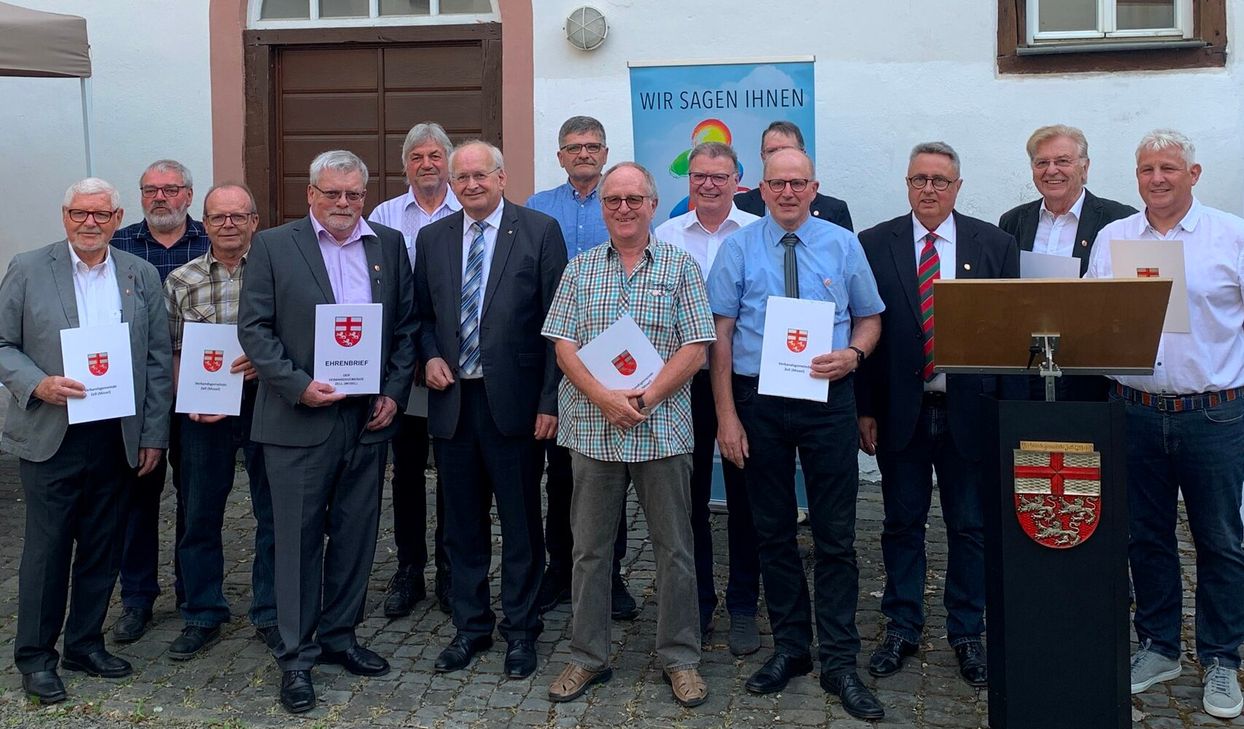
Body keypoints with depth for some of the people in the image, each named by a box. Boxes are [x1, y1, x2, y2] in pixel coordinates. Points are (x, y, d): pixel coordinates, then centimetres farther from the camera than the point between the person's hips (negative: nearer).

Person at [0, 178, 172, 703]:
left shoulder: (142, 276, 7)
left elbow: (159, 360, 6)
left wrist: (153, 436, 3)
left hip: (117, 438, 3)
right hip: (50, 437, -2)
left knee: (101, 550, 11)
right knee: (46, 548, 3)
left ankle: (86, 644, 26)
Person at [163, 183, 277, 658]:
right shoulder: (180, 281, 6)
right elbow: (171, 352, 9)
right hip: (204, 415, 2)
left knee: (275, 515, 5)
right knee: (199, 517, 9)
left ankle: (271, 615, 20)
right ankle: (203, 616, 25)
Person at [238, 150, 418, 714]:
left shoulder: (389, 245, 8)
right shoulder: (273, 246, -1)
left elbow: (406, 325, 10)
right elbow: (254, 329, -5)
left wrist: (394, 393, 0)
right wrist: (299, 386, -16)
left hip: (369, 417, 4)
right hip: (299, 419, -3)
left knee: (356, 535, 12)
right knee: (299, 538, 3)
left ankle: (339, 636, 28)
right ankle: (295, 656, 14)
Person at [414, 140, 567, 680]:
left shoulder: (539, 231, -4)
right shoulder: (432, 238, 9)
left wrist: (550, 400, -10)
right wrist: (430, 356, -4)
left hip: (513, 400, -4)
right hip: (452, 400, 4)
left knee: (520, 523, 7)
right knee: (462, 523, 13)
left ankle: (520, 630, 22)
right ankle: (470, 626, 29)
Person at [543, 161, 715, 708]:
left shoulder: (681, 267, 3)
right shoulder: (580, 269, 8)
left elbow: (694, 349, -4)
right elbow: (563, 346, 1)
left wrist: (645, 399, -14)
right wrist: (605, 398, -14)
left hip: (663, 430, -1)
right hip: (592, 430, 2)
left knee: (674, 548, 6)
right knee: (589, 548, 9)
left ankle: (679, 658, 20)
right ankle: (587, 657, 22)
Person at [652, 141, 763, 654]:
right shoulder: (667, 235, 6)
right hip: (684, 380, 2)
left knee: (744, 496, 7)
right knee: (690, 495, 10)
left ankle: (743, 607, 21)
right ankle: (696, 601, 25)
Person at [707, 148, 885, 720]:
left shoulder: (844, 245, 4)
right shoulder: (738, 248, 2)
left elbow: (870, 318, 11)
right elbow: (720, 334, 0)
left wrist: (853, 354, -12)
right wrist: (726, 415, -6)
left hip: (828, 400, 0)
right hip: (757, 401, 1)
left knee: (836, 536, 2)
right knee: (772, 532, 11)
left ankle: (840, 662, 13)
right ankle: (789, 647, 26)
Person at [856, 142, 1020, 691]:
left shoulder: (995, 244, 2)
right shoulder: (873, 245, 1)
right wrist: (864, 409, -3)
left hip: (969, 411, 1)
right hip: (900, 412, 0)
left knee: (970, 526, 10)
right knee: (902, 523, 11)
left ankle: (966, 634, 26)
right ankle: (902, 627, 26)